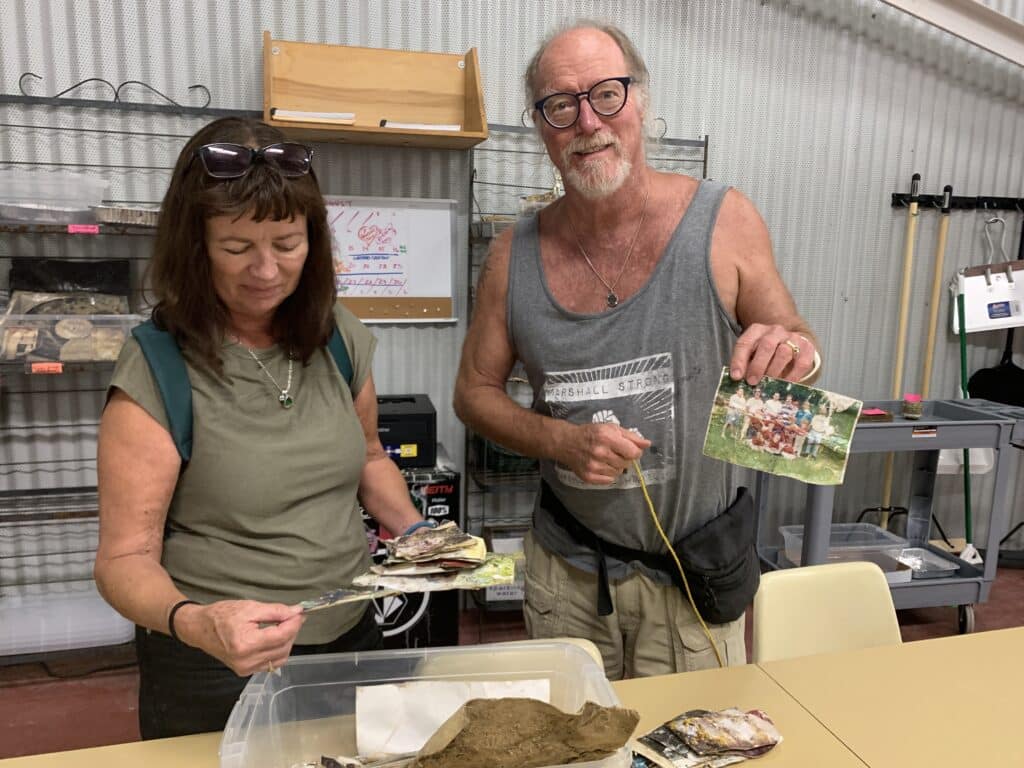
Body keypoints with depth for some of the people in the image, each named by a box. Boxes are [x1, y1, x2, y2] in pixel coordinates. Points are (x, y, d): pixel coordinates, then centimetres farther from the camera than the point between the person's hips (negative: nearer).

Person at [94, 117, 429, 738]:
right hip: (215, 672, -4)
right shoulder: (155, 375, -18)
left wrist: (416, 531, -5)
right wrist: (192, 622, -33)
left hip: (351, 636, 5)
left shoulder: (340, 339, -5)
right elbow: (127, 559, -14)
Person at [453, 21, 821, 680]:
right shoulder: (516, 254, -5)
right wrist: (562, 441, -15)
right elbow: (475, 389, 2)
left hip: (693, 575, -1)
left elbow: (797, 342, 0)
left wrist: (796, 349, -25)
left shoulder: (724, 221, -10)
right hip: (565, 569, 2)